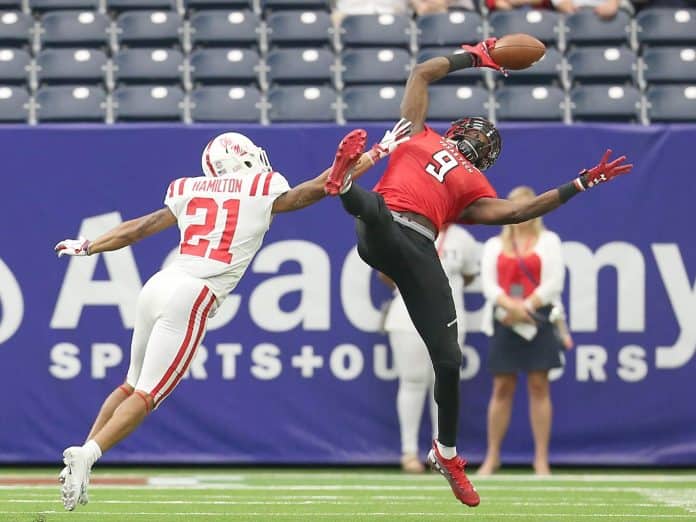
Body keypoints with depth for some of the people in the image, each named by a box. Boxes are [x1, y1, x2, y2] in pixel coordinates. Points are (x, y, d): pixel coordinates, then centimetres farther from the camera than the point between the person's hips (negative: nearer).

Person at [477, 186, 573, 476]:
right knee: (502, 388, 2)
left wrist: (526, 307, -15)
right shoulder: (494, 246, 14)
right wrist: (511, 305, -17)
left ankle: (541, 460, -1)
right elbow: (488, 284, 2)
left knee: (538, 387, -3)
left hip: (538, 322, -2)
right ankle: (492, 457, 9)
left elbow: (553, 283, -3)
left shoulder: (548, 241, 8)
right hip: (504, 323, 2)